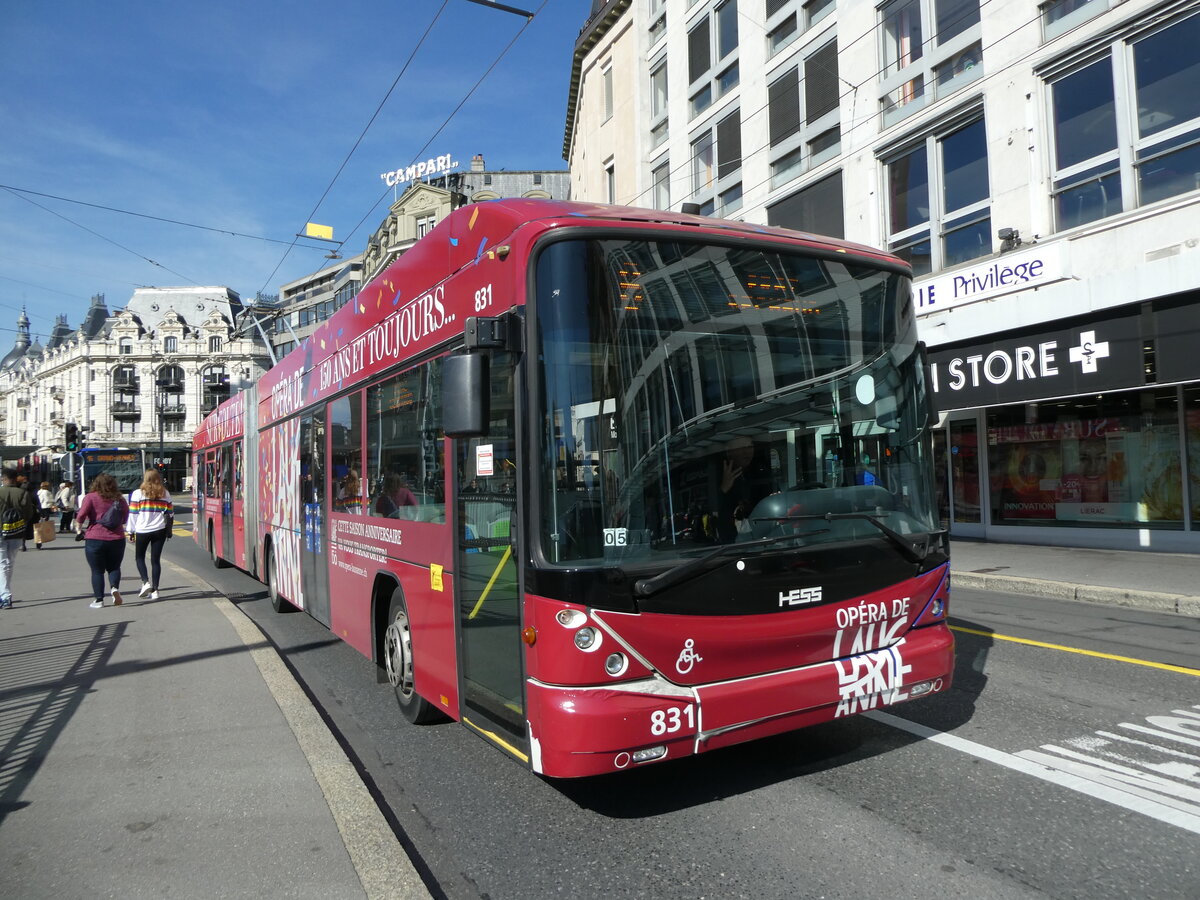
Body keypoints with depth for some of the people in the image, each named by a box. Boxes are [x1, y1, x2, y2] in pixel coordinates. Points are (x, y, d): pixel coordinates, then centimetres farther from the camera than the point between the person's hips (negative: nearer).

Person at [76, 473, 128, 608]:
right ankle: (114, 588, -10)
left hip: (95, 539, -2)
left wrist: (80, 526, 4)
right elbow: (126, 518, 11)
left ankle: (99, 599, 7)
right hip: (117, 539, 3)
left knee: (97, 571, 8)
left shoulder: (91, 497, -4)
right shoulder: (119, 499, 6)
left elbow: (81, 515, -14)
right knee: (114, 567, 16)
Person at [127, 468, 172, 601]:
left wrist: (131, 531, 5)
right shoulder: (165, 494, 5)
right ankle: (154, 590, 3)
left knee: (139, 557, 15)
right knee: (156, 560, 5)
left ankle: (146, 582, -4)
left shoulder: (138, 493, -2)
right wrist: (169, 531, 15)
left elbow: (133, 514, -2)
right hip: (160, 530, 2)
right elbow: (170, 512, 8)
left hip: (142, 531, -2)